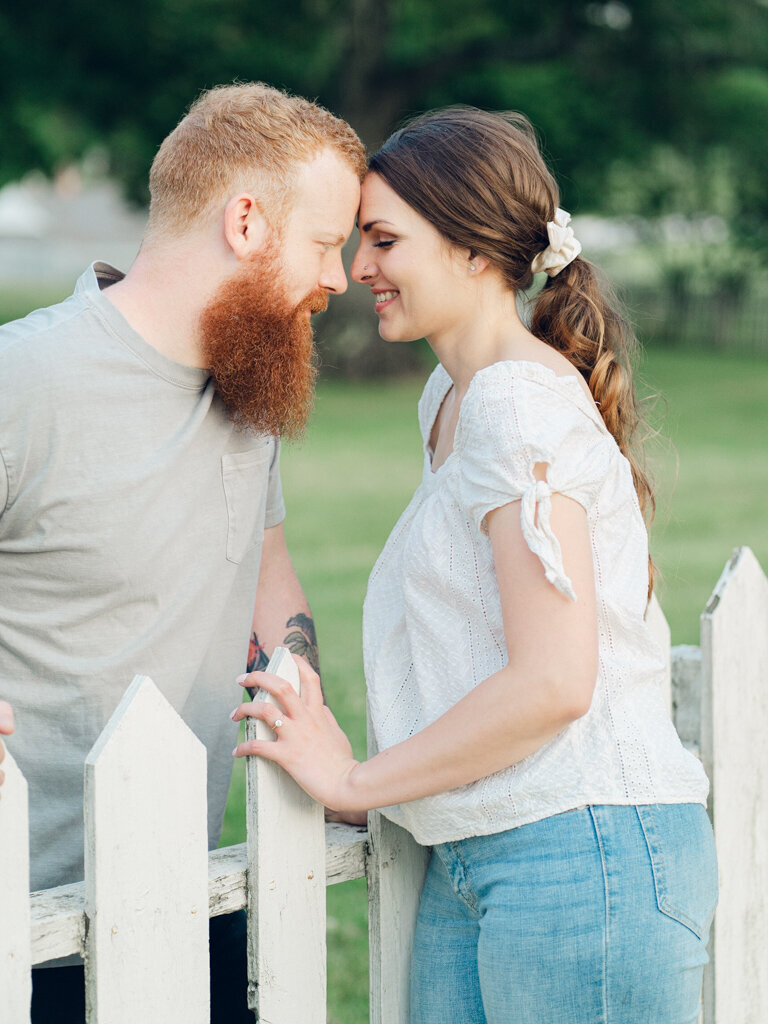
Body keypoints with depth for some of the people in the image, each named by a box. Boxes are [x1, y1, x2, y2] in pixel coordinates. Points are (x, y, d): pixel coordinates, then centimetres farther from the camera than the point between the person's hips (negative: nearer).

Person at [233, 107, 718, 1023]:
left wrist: (357, 781, -11)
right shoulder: (453, 397, 16)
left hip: (585, 849, -9)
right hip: (469, 864, 9)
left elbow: (552, 683, -20)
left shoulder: (522, 406, -14)